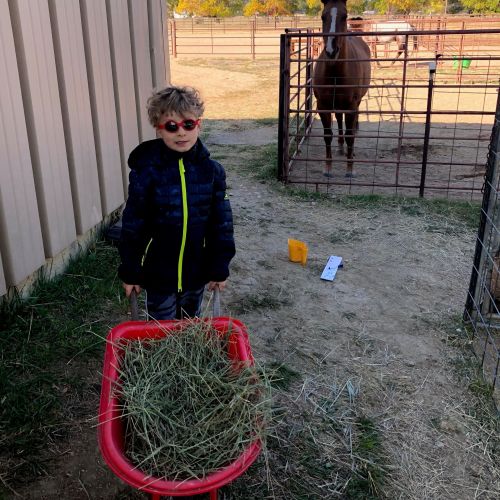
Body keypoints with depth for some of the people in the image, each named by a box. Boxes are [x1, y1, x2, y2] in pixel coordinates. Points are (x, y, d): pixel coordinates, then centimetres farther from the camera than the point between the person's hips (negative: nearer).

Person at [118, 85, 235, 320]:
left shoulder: (211, 170, -8)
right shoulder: (146, 171, -15)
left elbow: (221, 222, -2)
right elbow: (133, 224, -8)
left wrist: (220, 267, 0)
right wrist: (129, 272, -4)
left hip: (197, 272, 3)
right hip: (158, 274, -2)